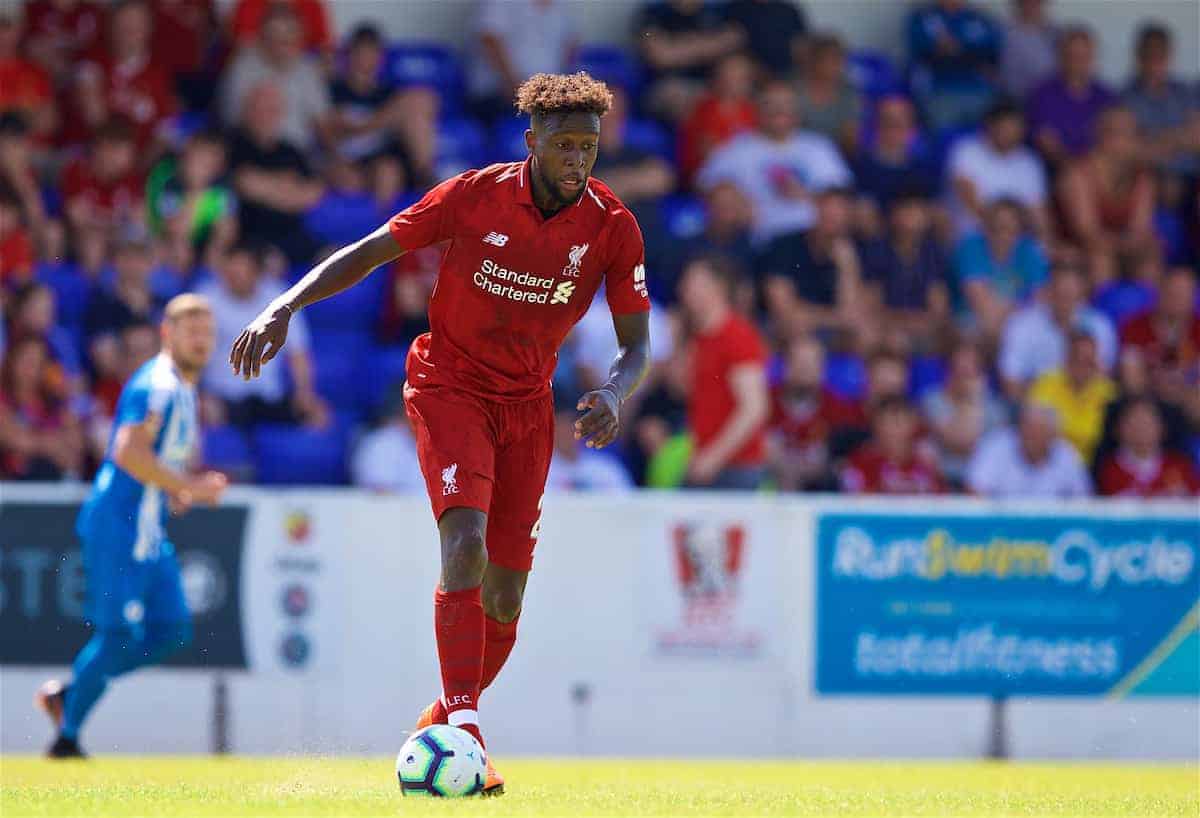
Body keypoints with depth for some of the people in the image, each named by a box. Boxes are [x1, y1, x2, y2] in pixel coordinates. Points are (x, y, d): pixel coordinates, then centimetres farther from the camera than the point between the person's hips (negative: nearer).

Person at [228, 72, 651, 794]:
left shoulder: (613, 227, -10)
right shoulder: (475, 196, -14)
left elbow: (637, 344, -6)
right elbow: (370, 252, -7)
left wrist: (614, 396, -28)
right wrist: (285, 307, -19)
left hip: (528, 406, 3)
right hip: (449, 385, -3)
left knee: (504, 594, 1)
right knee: (466, 541, -26)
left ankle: (442, 725, 23)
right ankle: (464, 725, -29)